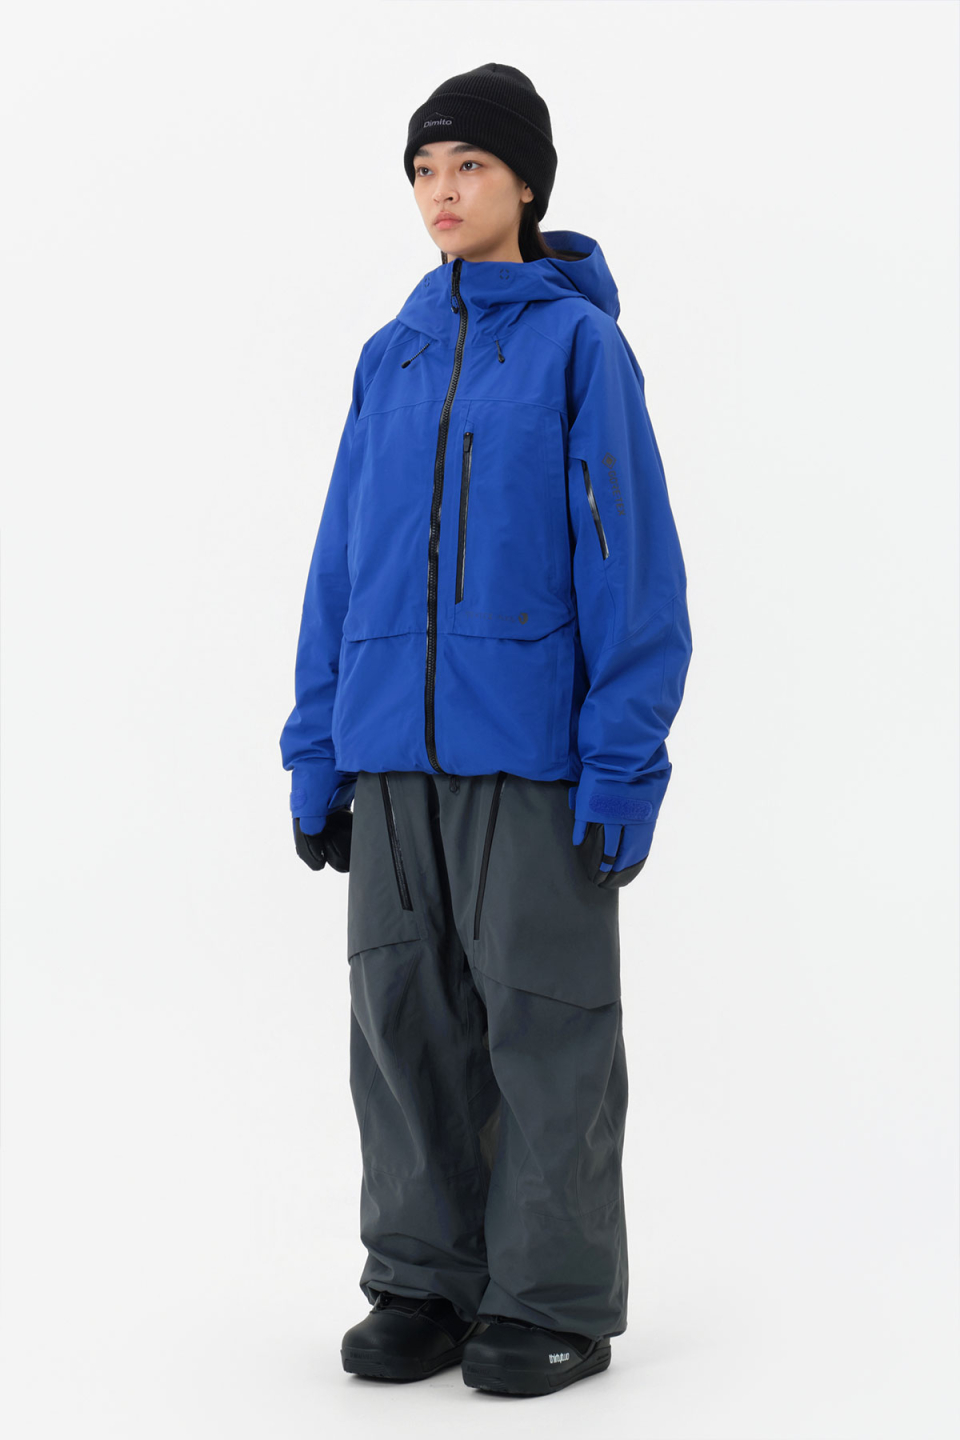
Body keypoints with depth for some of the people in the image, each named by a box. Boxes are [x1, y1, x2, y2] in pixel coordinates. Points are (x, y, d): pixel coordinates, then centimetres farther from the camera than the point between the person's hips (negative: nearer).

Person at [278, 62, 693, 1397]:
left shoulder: (580, 346, -2)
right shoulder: (390, 358, 13)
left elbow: (631, 561, -6)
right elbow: (341, 560, 14)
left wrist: (622, 763, -13)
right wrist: (316, 750, 8)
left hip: (532, 754, -5)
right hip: (392, 750, 5)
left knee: (544, 1021, 2)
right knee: (404, 1018, 8)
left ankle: (556, 1298, 13)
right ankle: (425, 1281, 21)